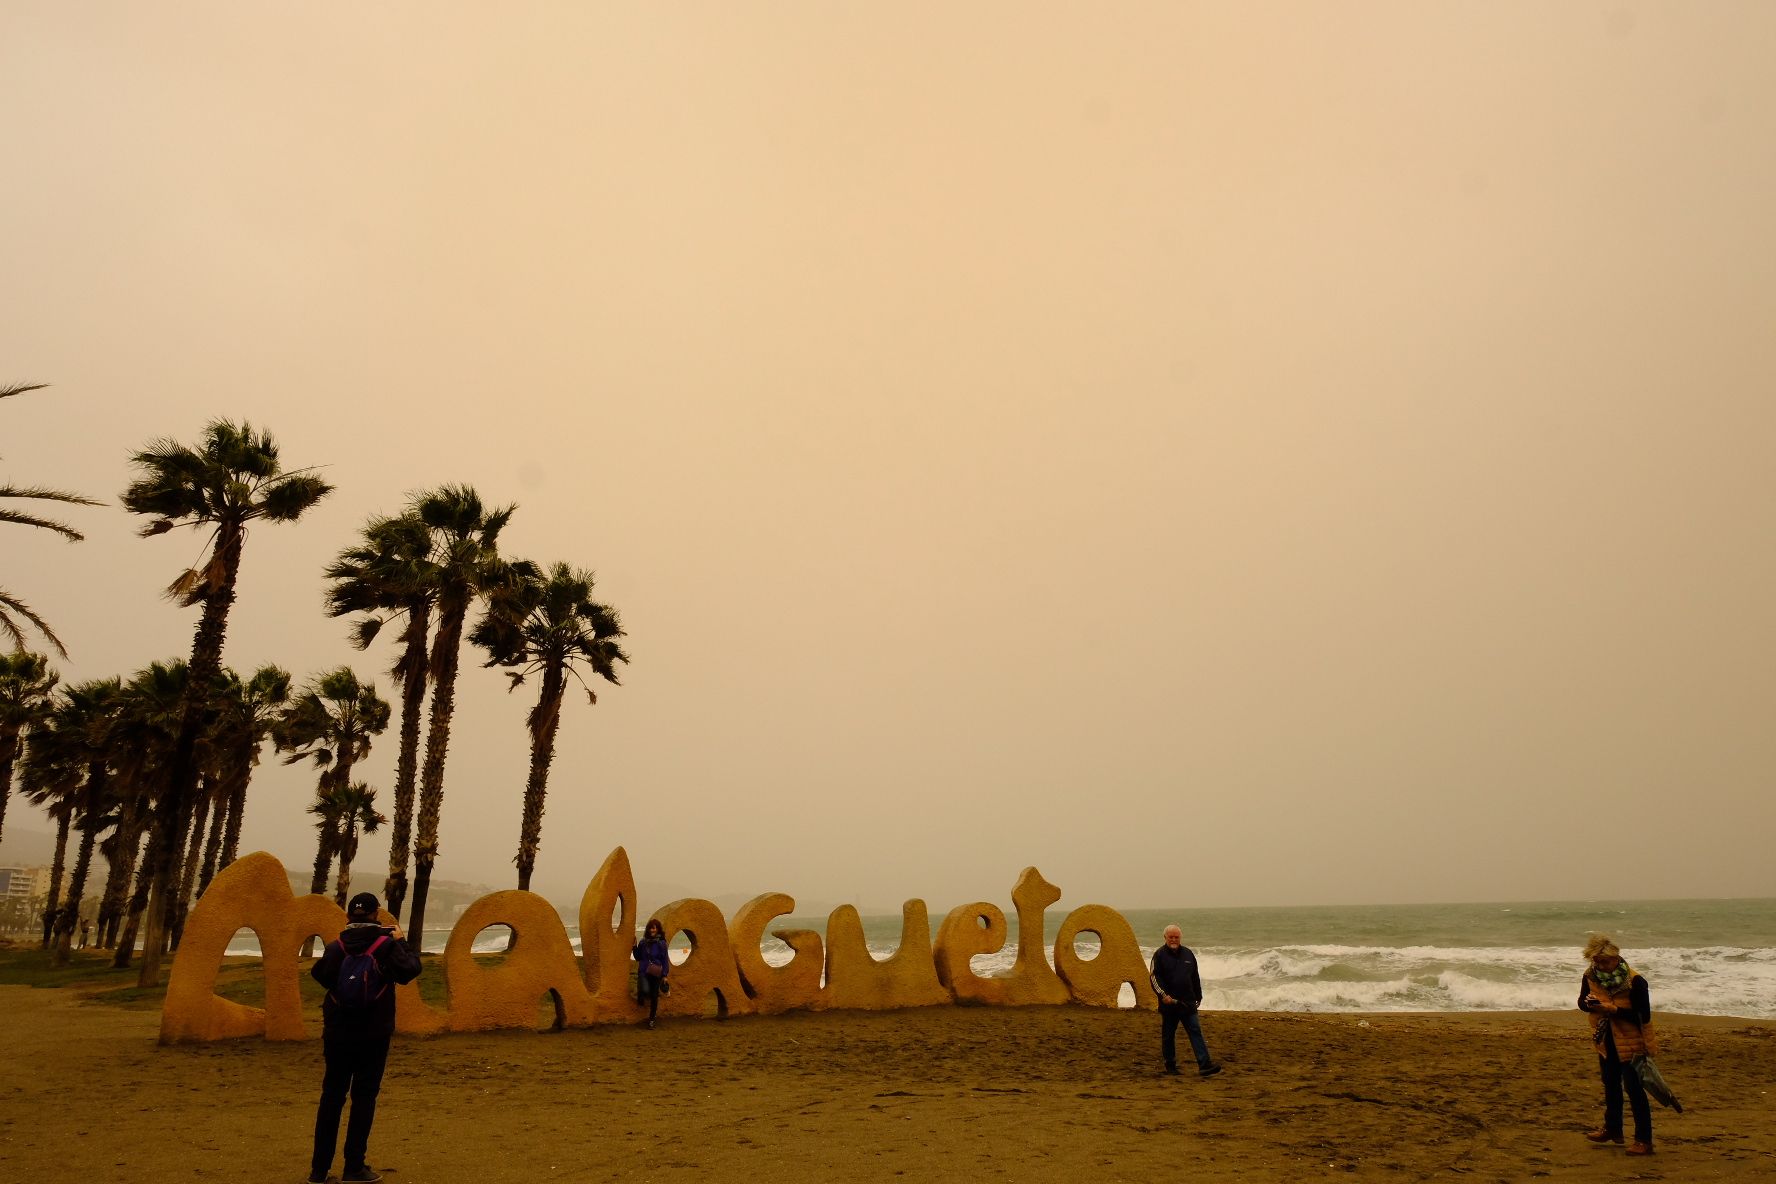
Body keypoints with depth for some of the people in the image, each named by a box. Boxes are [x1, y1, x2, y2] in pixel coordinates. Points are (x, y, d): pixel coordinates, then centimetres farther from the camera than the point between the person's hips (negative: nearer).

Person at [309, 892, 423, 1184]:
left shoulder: (336, 946, -2)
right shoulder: (386, 945, -10)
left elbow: (319, 975, 10)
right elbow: (409, 970, -10)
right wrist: (401, 941, 2)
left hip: (338, 1033, 3)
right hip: (373, 1035, -3)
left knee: (331, 1096, 12)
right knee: (364, 1097, 5)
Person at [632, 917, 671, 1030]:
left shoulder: (661, 943, -3)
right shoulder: (643, 942, 4)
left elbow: (665, 960, -2)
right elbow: (638, 958, 13)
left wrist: (665, 975, -6)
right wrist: (635, 947, -1)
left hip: (656, 973, 0)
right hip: (643, 972, 1)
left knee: (654, 997, 5)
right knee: (645, 991, -26)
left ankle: (651, 1020, 20)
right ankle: (640, 996, 11)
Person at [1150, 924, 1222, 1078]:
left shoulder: (1188, 954, 10)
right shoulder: (1159, 955, -3)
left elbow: (1195, 978, 18)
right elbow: (1155, 978, -9)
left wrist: (1198, 997, 18)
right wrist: (1163, 995, -21)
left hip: (1188, 1003, 3)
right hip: (1168, 1004, -3)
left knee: (1196, 1032, -5)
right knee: (1168, 1035, 7)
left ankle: (1205, 1065, -9)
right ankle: (1170, 1065, 19)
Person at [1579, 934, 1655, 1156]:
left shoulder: (1635, 981, -21)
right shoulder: (1590, 976, -4)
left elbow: (1643, 1015, -21)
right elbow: (1582, 1002, 3)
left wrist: (1612, 1009, -29)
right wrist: (1590, 1003, -20)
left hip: (1630, 1042, -6)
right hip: (1606, 1040, 6)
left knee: (1634, 1089, -2)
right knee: (1610, 1085, 19)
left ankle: (1644, 1140, 7)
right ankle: (1612, 1129, 35)